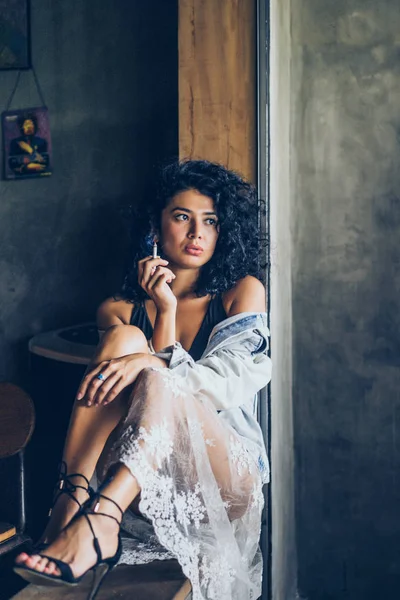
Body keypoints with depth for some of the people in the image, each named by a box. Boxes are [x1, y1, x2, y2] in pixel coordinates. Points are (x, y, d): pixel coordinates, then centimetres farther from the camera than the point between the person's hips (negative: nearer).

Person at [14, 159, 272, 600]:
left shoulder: (242, 293, 11)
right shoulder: (121, 310, 14)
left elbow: (232, 379, -6)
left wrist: (149, 365, -23)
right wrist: (165, 309, -8)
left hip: (226, 476, -1)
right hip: (150, 485, 2)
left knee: (159, 379, -31)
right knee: (125, 336, -22)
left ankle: (98, 519, -53)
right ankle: (72, 501, -40)